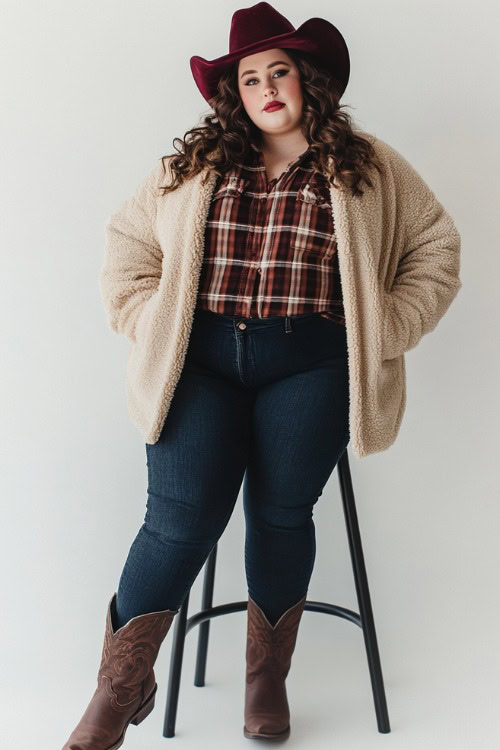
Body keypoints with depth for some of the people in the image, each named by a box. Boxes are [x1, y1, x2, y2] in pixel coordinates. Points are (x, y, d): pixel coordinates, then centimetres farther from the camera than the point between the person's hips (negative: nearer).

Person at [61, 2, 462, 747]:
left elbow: (437, 242, 12)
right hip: (200, 359, 1)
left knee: (281, 513, -3)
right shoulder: (194, 167, 12)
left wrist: (390, 327, 2)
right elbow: (128, 238, 18)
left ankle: (268, 680, 18)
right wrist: (148, 322, 5)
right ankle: (121, 685, 4)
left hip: (311, 366, 0)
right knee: (182, 517, -10)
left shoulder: (369, 167, 9)